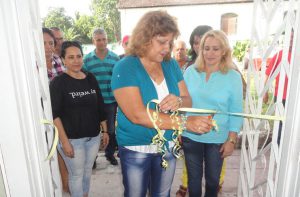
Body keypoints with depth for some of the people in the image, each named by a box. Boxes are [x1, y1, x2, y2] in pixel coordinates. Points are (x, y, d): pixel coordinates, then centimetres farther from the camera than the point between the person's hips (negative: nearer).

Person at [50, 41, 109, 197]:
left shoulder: (91, 78, 3)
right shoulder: (58, 82, -10)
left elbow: (100, 107, 8)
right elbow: (54, 114, -13)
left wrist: (105, 131, 9)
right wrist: (64, 141, -16)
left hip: (93, 136, 5)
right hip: (72, 139, -4)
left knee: (87, 171, 20)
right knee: (76, 174, 10)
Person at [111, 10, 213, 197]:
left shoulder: (171, 65, -1)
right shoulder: (125, 68, -17)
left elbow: (188, 101, 0)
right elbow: (138, 115, -28)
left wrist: (179, 101, -25)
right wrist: (186, 122, -32)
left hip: (168, 146, 4)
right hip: (136, 150, -4)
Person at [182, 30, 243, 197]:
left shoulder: (233, 77, -7)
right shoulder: (190, 71, -3)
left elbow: (236, 111, -4)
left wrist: (231, 140, -6)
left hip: (218, 139, -1)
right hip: (190, 136, 1)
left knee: (213, 178, 19)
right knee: (194, 177, 17)